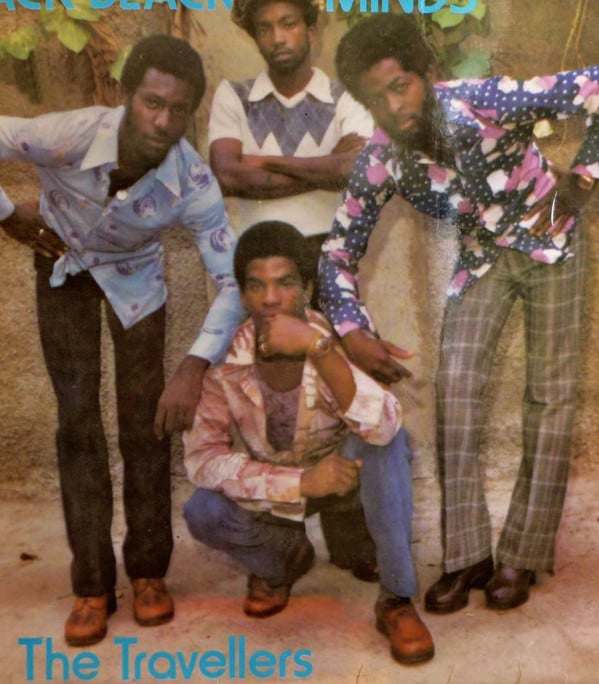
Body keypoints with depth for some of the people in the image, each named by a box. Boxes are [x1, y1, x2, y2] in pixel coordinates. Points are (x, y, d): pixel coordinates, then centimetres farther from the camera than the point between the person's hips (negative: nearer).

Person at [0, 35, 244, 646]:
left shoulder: (193, 184, -33)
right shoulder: (70, 136, -38)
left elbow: (233, 280, -29)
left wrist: (195, 365, -41)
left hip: (134, 275, 1)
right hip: (62, 265, 0)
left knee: (144, 416, -4)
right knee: (77, 417, -4)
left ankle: (148, 571, 13)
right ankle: (91, 585, 5)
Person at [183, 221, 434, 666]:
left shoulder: (333, 337, -29)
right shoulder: (224, 359, -25)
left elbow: (383, 426, -43)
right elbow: (203, 457, -23)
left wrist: (318, 347, -54)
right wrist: (301, 482, -33)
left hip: (344, 465, -1)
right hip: (276, 485, 2)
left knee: (386, 440, -33)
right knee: (203, 514, -25)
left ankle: (396, 600, -17)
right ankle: (286, 555, 10)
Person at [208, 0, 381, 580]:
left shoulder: (347, 100, 5)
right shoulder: (233, 96, 7)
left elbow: (358, 167, -16)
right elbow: (226, 174, -11)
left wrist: (266, 163, -9)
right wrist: (323, 171, -8)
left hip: (329, 255, -1)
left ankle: (351, 541, 11)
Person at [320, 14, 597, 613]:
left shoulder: (485, 104, -31)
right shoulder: (380, 162, -18)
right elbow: (338, 251, -10)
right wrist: (351, 331, -21)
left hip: (548, 242, -3)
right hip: (481, 255, 3)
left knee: (550, 391, -1)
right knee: (455, 382, -11)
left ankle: (523, 554, 12)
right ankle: (468, 553, -1)